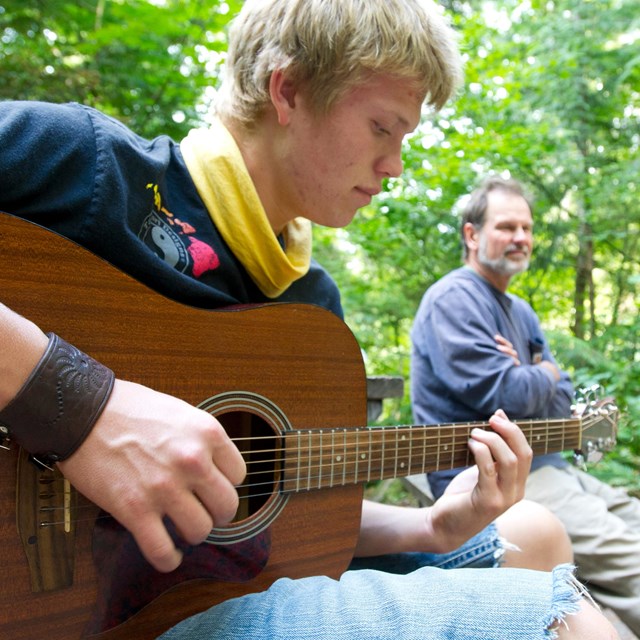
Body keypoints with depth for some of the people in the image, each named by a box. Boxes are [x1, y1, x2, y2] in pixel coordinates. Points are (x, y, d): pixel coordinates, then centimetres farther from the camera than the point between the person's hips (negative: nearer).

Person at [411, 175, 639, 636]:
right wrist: (547, 373, 1)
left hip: (542, 464, 10)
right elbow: (504, 395, -20)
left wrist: (528, 378, -10)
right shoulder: (454, 299, -11)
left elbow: (564, 399, 11)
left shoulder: (520, 311, 19)